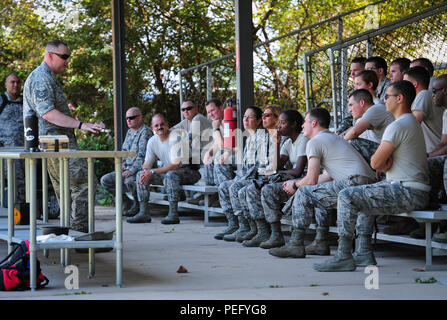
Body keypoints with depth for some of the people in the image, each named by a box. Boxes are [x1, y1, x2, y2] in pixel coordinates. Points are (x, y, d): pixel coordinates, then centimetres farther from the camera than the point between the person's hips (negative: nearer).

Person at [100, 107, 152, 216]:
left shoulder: (145, 132, -12)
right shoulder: (129, 132, 17)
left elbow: (143, 155, -20)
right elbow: (124, 150, 24)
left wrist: (132, 170, -25)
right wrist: (123, 165, 5)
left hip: (141, 170, -9)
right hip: (128, 169, 9)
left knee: (129, 180, -38)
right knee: (105, 180, -3)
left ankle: (138, 205, -12)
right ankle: (126, 202, 4)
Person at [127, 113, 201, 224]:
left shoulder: (176, 138, -20)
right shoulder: (152, 141, 2)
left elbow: (176, 165, -26)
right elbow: (147, 163, 9)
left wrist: (152, 172, -26)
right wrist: (145, 171, -17)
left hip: (189, 172, -8)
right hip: (167, 171, 8)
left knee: (171, 175, -39)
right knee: (141, 174, -4)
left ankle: (173, 214, -35)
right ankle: (144, 213, -7)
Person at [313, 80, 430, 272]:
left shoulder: (398, 126, -15)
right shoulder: (412, 123, 20)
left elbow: (375, 163, -16)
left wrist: (382, 164, 6)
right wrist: (386, 161, 2)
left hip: (408, 193, -11)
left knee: (347, 196, -14)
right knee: (362, 195, 27)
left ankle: (344, 256, -17)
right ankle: (364, 251, 21)